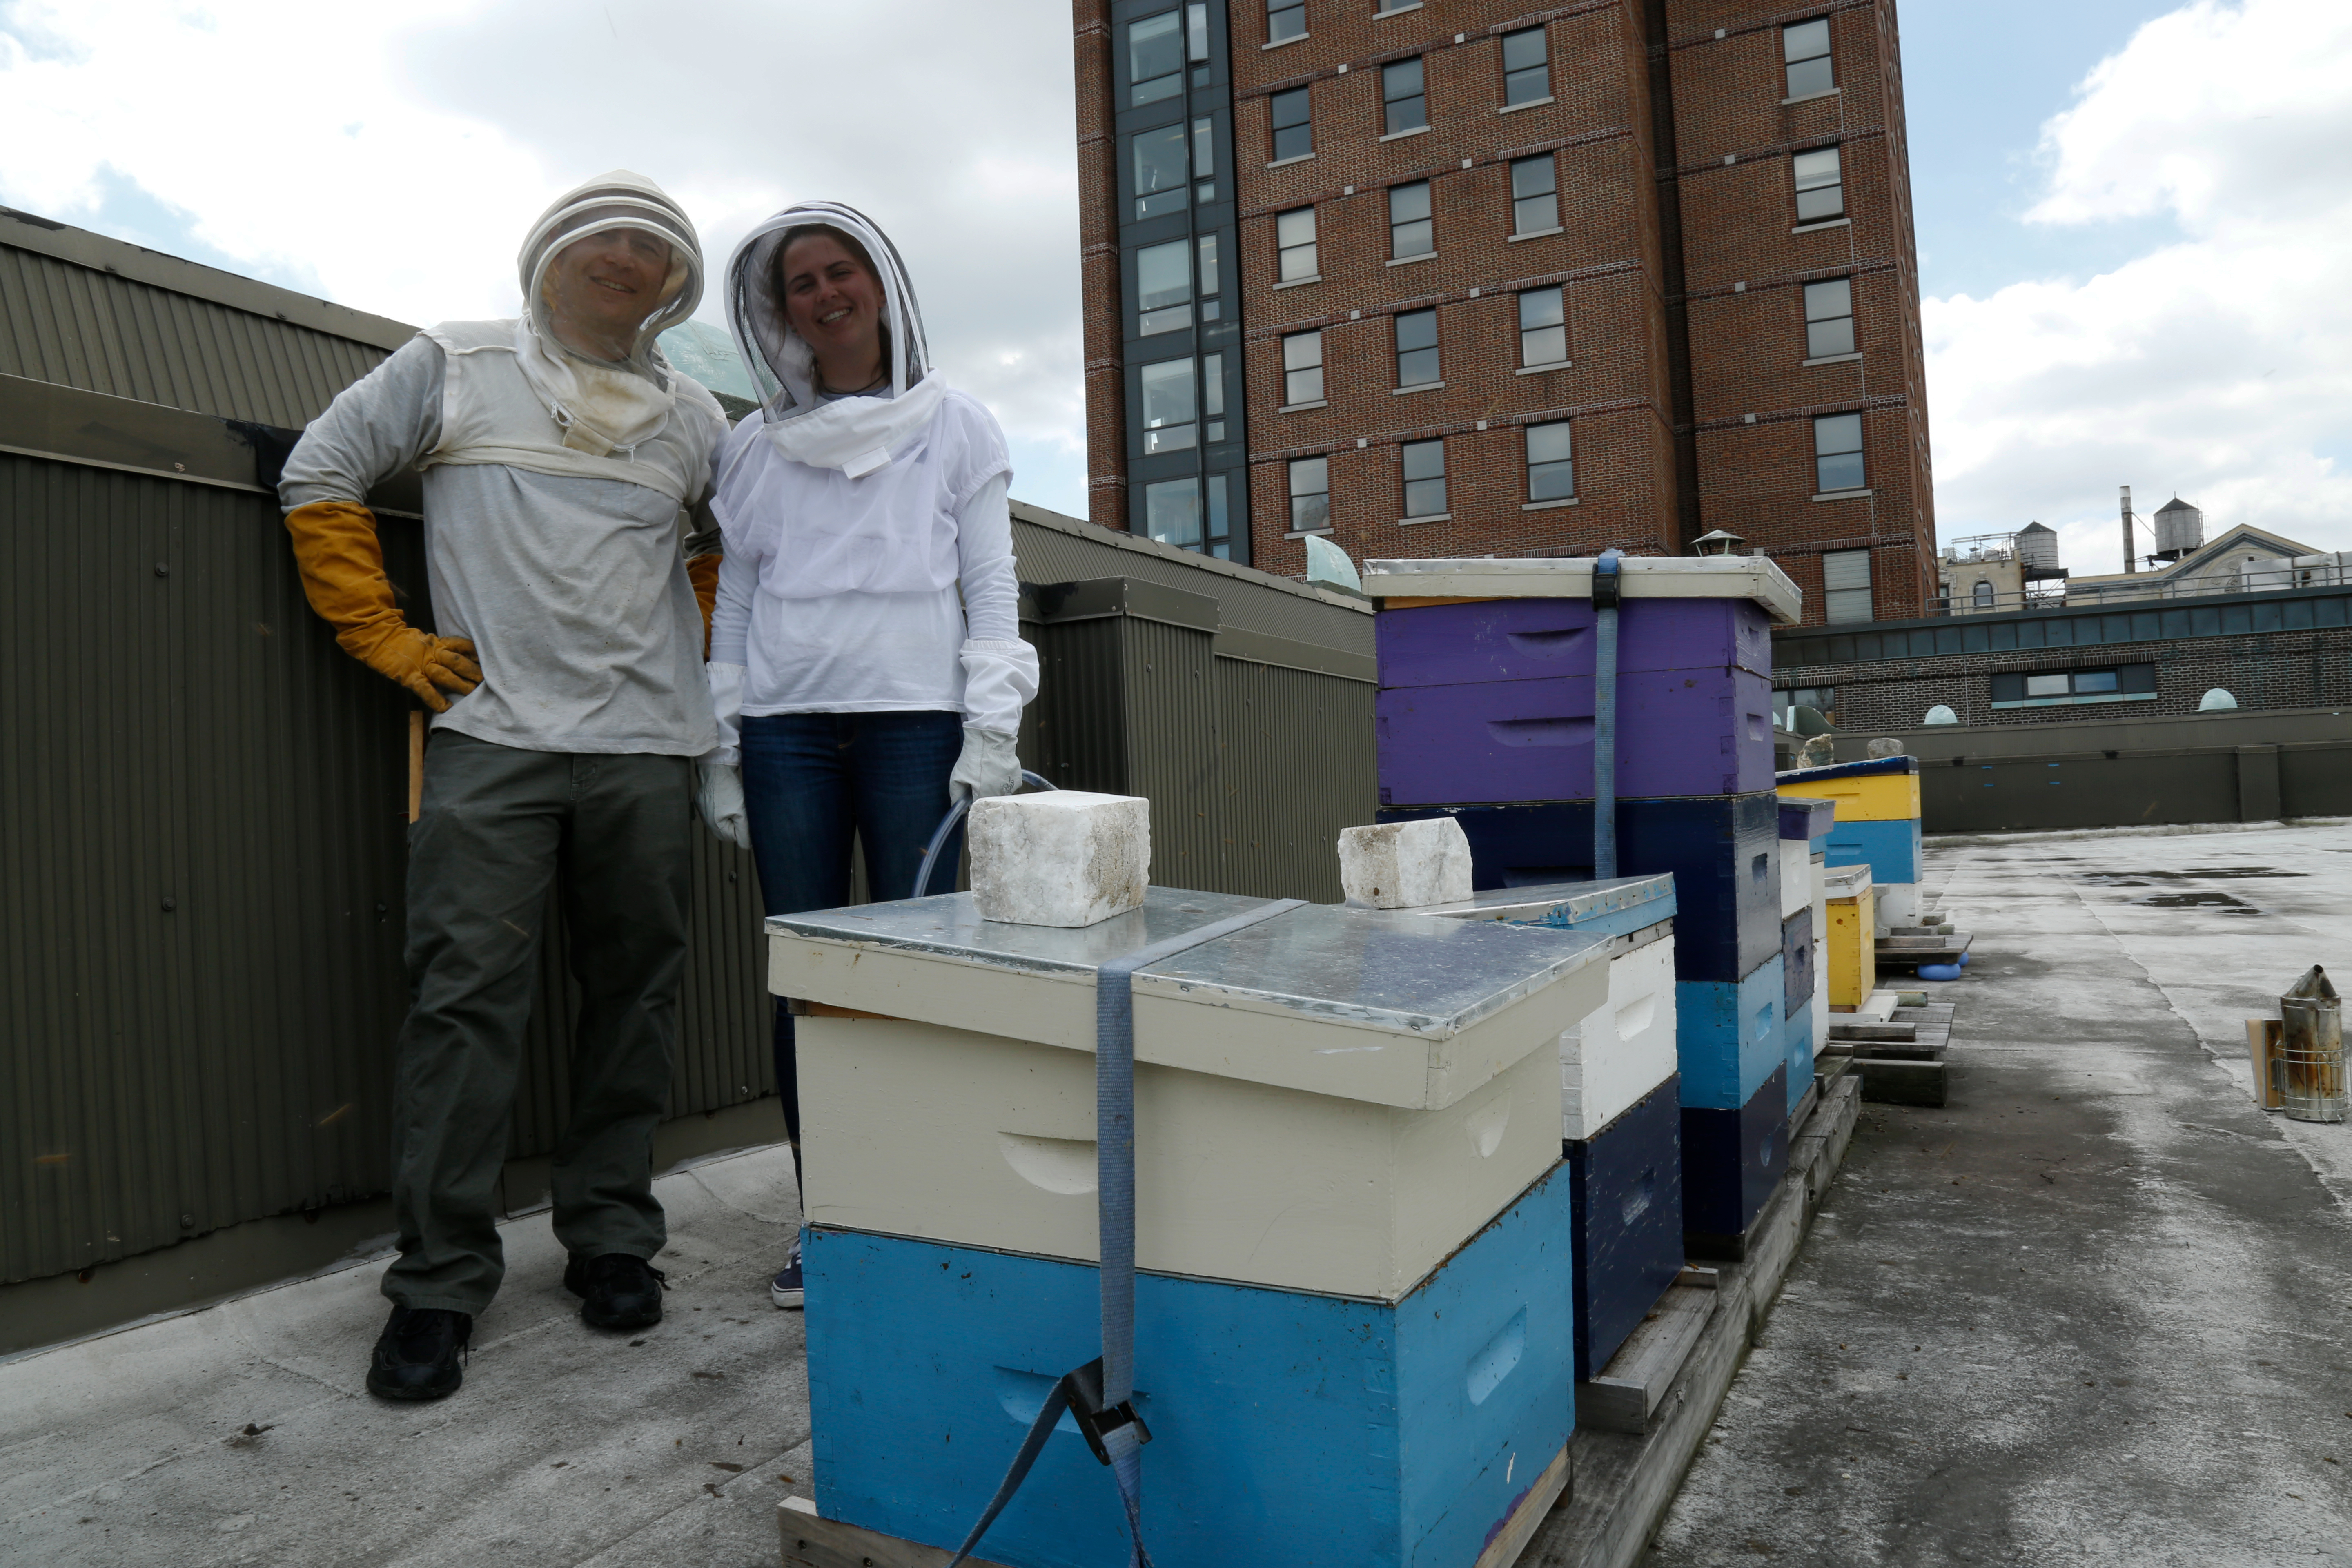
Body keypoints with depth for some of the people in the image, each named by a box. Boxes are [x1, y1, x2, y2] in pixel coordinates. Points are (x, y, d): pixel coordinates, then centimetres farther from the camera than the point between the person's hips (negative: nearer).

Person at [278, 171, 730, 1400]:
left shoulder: (693, 420, 16)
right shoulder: (453, 367, 9)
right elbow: (321, 475, 11)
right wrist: (384, 637, 2)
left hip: (647, 748, 3)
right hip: (492, 742, -2)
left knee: (633, 993, 5)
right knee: (464, 998, -7)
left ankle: (611, 1237, 19)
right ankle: (439, 1279, 4)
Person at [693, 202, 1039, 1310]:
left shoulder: (956, 429, 11)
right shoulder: (754, 448, 16)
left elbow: (992, 585, 6)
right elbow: (733, 602, 15)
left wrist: (992, 727, -4)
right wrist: (720, 753, 10)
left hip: (914, 721, -2)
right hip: (786, 729, 2)